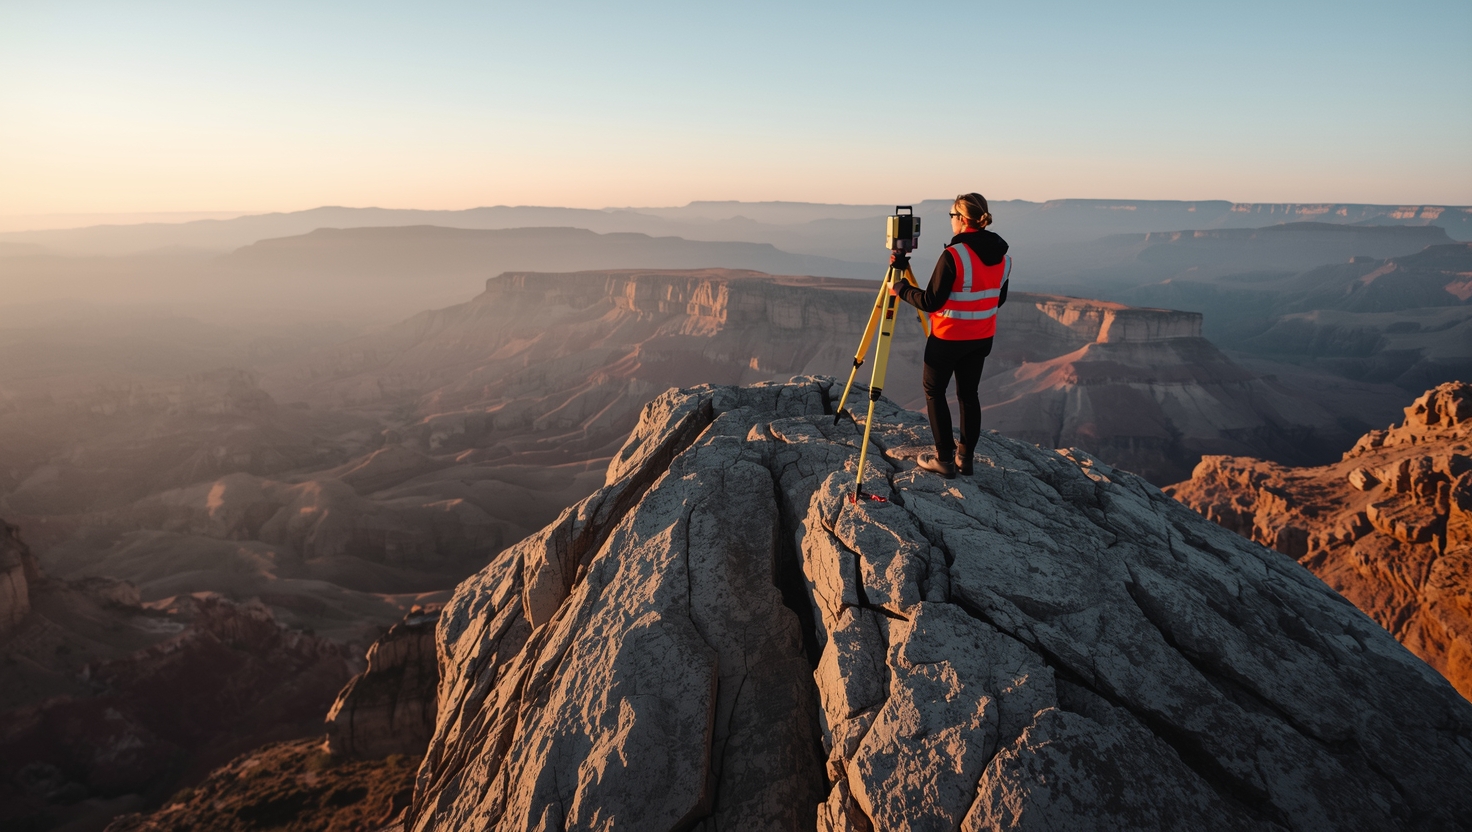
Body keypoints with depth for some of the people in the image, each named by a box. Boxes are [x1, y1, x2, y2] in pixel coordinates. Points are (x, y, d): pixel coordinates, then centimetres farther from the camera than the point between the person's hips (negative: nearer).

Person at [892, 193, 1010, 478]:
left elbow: (932, 302, -21)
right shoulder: (1002, 255, 1)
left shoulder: (953, 255, -22)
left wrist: (902, 289, -7)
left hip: (949, 337, -6)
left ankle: (945, 459, 10)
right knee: (968, 393, 16)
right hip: (981, 338, 6)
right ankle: (965, 457, 21)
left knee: (934, 391, 10)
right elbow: (999, 300, 11)